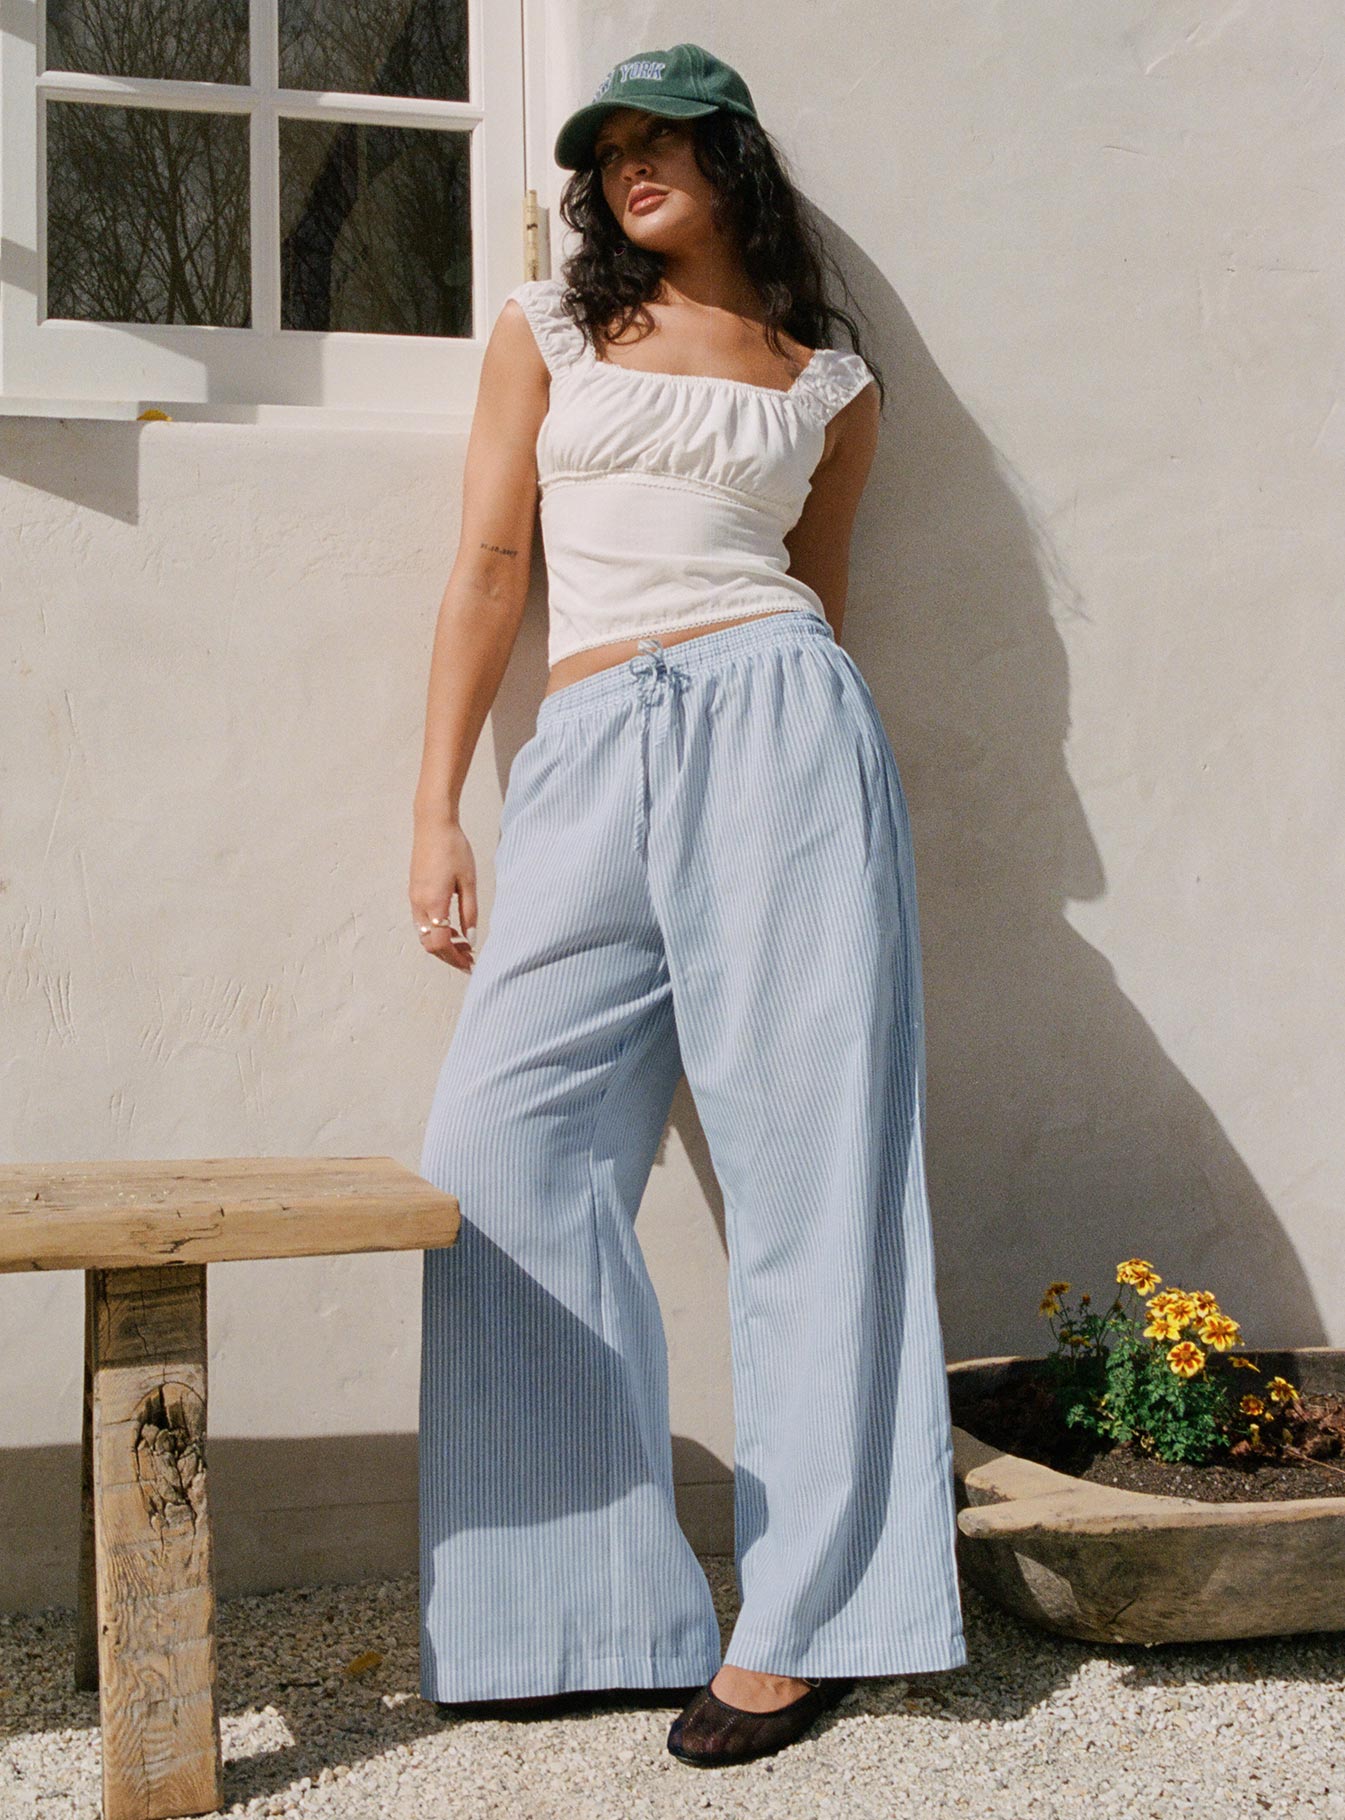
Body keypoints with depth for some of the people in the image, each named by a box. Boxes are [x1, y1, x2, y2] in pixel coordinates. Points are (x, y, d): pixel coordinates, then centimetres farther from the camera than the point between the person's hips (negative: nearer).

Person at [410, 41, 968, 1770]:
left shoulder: (830, 382, 15)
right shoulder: (546, 330, 17)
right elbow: (488, 568, 11)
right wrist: (436, 814, 4)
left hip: (775, 726, -1)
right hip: (588, 758, 2)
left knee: (805, 1148, -6)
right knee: (505, 1153, -8)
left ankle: (803, 1616, 1)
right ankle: (582, 1606, 2)